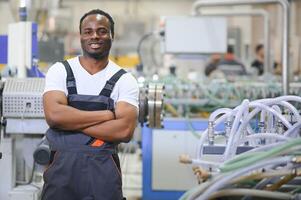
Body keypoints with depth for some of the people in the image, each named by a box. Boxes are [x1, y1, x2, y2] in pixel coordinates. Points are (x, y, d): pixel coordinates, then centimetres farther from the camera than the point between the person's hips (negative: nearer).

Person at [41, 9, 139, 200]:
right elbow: (54, 114, -13)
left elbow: (124, 130, -12)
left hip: (104, 170, 0)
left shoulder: (125, 81, 1)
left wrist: (71, 121, -13)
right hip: (62, 166, 1)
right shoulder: (60, 71, 3)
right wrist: (107, 114, -12)